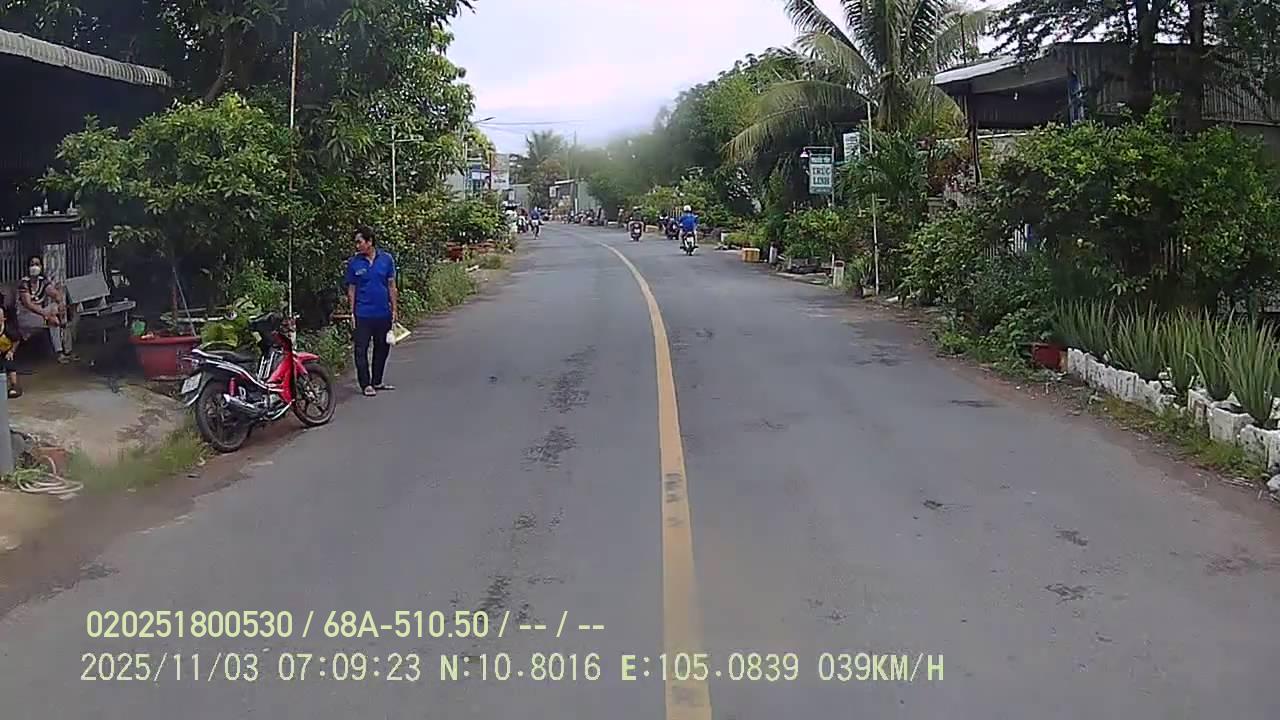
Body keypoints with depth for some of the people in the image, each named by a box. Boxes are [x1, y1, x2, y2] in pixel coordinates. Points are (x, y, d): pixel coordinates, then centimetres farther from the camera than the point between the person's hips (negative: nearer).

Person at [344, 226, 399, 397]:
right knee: (361, 349, -2)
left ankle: (377, 381, 25)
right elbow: (351, 289, 3)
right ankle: (366, 384, 6)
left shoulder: (386, 259, 0)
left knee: (382, 348, 11)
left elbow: (391, 286, 5)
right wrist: (352, 312, -1)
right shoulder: (353, 263, -2)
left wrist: (395, 309, 2)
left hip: (383, 312, 2)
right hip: (363, 314, -2)